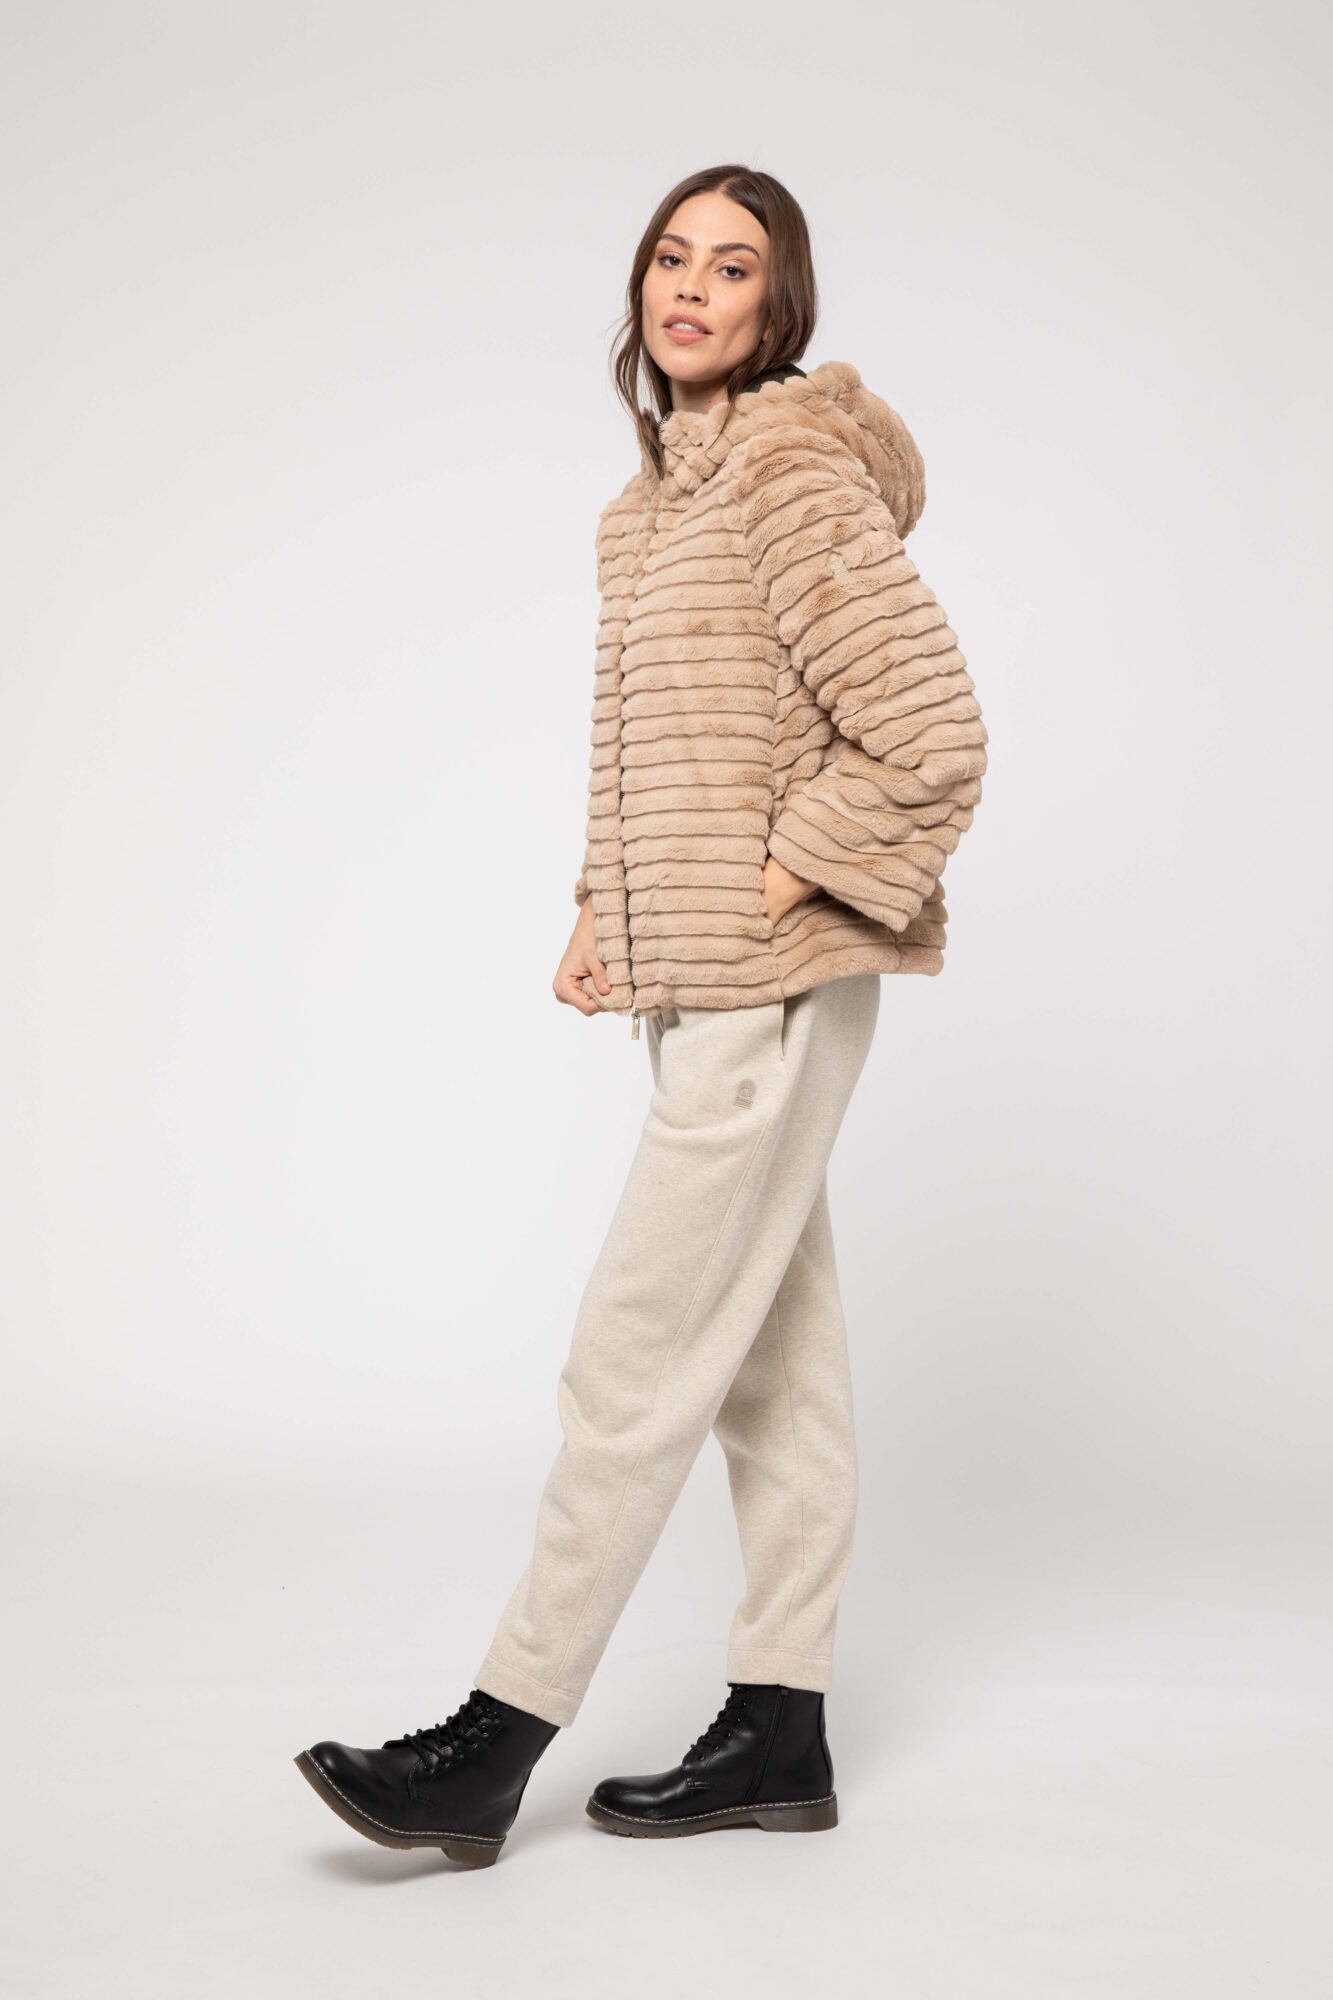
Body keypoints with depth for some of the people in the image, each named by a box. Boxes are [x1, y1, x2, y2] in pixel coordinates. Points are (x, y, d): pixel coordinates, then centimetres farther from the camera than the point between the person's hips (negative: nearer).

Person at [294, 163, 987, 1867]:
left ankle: (496, 1742, 3)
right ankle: (780, 1731, 20)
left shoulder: (796, 474, -11)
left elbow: (928, 739, -18)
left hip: (771, 989, -9)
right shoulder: (648, 503, 16)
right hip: (704, 989, 9)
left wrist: (761, 896, -15)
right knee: (774, 1356, 11)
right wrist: (602, 914, 9)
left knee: (635, 1359, -5)